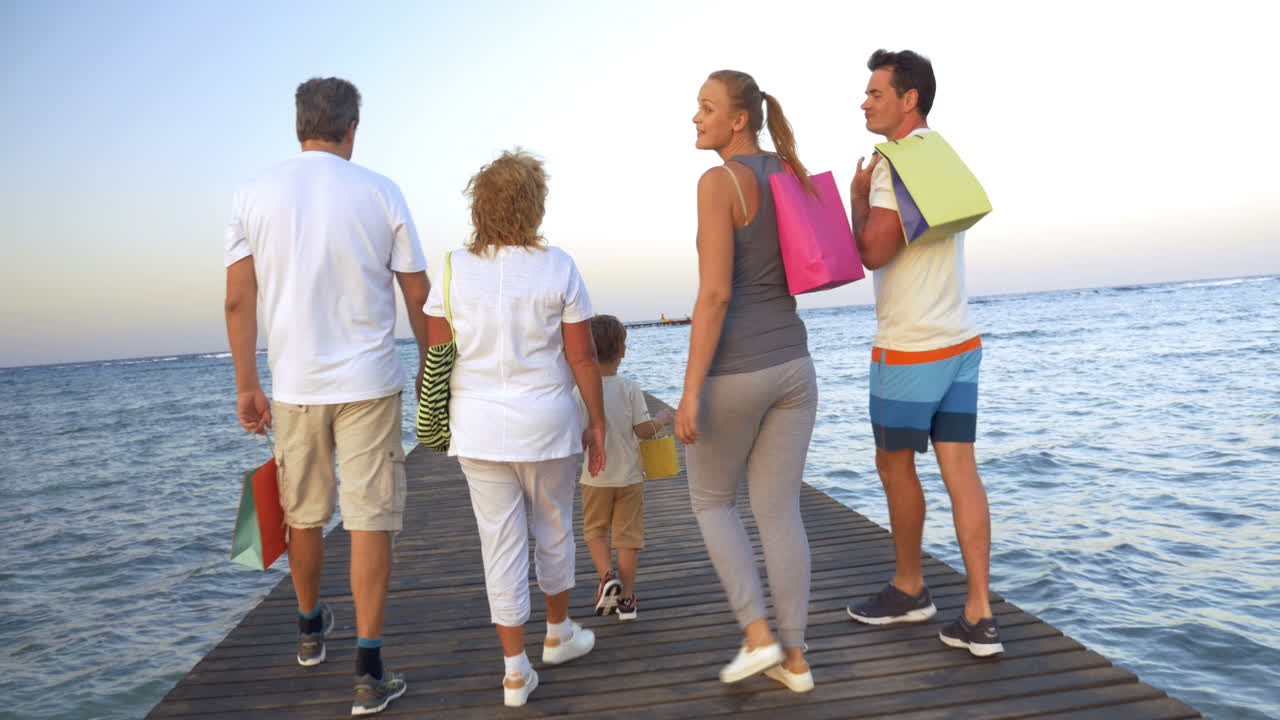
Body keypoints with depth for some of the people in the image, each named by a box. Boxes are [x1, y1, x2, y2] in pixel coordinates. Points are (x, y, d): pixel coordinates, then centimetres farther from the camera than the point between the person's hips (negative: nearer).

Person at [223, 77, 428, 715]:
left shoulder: (253, 197, 1)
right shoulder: (380, 193, -4)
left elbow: (238, 301, -1)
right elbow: (417, 294, -1)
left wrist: (247, 387, 7)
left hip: (294, 386, 3)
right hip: (368, 383, -2)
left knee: (304, 514, 18)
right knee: (369, 520, 1)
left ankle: (310, 629, 40)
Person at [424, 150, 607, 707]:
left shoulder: (454, 269, -2)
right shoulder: (558, 267, -7)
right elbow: (582, 357, -6)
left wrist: (444, 421, 13)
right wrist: (597, 422, 5)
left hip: (477, 427, 1)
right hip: (546, 421, -1)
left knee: (501, 542, 9)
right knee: (554, 531, 19)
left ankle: (516, 670, 17)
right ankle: (559, 634, 39)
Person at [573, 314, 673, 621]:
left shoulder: (581, 391, -10)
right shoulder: (630, 388, -10)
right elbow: (643, 430, -11)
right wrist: (662, 420, 7)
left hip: (596, 478, 0)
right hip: (629, 475, 0)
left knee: (595, 530, 19)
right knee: (628, 536, 9)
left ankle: (607, 576, -2)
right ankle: (625, 599, 14)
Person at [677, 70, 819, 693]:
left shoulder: (718, 182, -13)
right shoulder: (789, 175, 10)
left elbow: (714, 295, -20)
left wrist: (690, 391, -17)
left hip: (734, 372, -7)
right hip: (792, 364, 7)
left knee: (711, 500, 16)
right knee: (779, 511, 14)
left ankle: (758, 636, 14)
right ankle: (795, 658, 21)